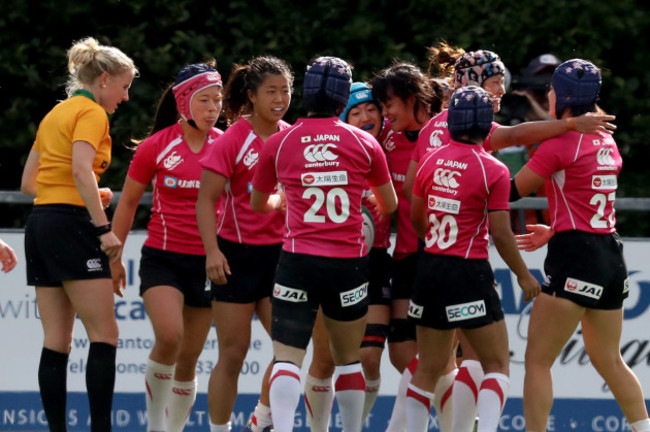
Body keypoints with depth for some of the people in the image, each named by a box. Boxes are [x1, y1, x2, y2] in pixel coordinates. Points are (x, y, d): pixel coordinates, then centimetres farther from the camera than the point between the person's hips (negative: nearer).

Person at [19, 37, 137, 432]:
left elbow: (28, 183, 22)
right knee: (105, 335, -9)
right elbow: (81, 170, -21)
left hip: (40, 222, 9)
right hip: (72, 224, -9)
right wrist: (105, 228, -23)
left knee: (57, 341, 5)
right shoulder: (91, 113, -6)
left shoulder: (55, 114, 20)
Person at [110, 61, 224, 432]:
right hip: (163, 258, -2)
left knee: (189, 357, 5)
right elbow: (128, 203, 7)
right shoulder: (156, 147, -4)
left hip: (207, 262, 2)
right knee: (169, 336, -24)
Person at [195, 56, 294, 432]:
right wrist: (212, 251, -21)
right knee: (233, 354, -1)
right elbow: (206, 199, -10)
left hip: (280, 251, 4)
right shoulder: (233, 140, -9)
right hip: (238, 254, -4)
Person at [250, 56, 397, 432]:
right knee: (349, 358, 15)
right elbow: (390, 205, 15)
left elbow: (258, 203, 17)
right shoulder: (364, 143, 2)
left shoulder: (279, 143, 2)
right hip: (350, 261, 1)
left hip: (298, 260, -1)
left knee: (287, 356, -4)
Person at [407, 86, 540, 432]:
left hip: (430, 269, 6)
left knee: (428, 368, 15)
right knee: (497, 365, 1)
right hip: (469, 273, -6)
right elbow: (501, 235, -11)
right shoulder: (494, 171, -11)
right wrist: (524, 276, 4)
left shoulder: (431, 160, 4)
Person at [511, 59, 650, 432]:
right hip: (611, 255, 8)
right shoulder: (607, 142, 12)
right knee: (609, 361, 19)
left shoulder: (561, 142, -11)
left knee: (538, 360, -4)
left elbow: (513, 191, -5)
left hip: (575, 260, -8)